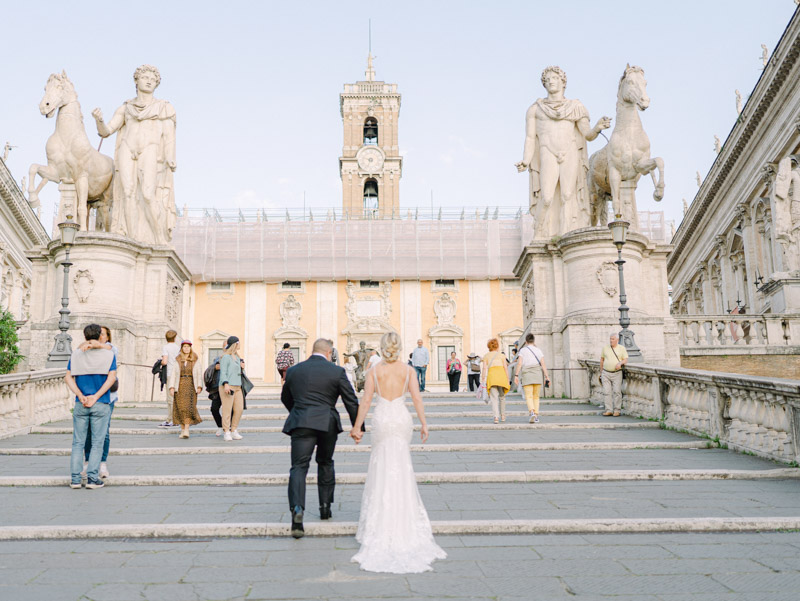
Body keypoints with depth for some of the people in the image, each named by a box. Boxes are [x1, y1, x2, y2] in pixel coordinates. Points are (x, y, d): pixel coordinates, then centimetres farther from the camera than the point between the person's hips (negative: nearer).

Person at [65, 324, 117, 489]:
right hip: (101, 404, -2)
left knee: (78, 443, 9)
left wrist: (81, 396, -8)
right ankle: (92, 478, 1)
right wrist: (95, 397, -12)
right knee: (97, 443, 3)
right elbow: (112, 377, -11)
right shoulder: (108, 354, 0)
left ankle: (75, 479, 8)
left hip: (80, 405, 2)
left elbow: (68, 377, -2)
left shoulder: (76, 354, 7)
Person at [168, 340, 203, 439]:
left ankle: (186, 430, -17)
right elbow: (173, 374, 5)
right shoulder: (177, 360, 8)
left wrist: (199, 386, -6)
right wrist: (171, 387, -5)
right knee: (180, 408, 0)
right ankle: (182, 430, 9)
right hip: (180, 386, 2)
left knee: (188, 407, -14)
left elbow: (198, 374, 5)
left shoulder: (196, 360, 7)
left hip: (191, 386, -1)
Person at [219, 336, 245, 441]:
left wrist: (241, 364, 17)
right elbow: (223, 372, -12)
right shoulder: (225, 357, -5)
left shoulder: (237, 357, 20)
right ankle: (226, 432, -1)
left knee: (239, 409, 3)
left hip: (237, 387, 8)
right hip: (228, 387, -8)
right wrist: (226, 384, -22)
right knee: (227, 410, -6)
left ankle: (234, 431, 12)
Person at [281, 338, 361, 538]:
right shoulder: (337, 371, 1)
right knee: (325, 464, 20)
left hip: (301, 424, 0)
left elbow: (285, 398, 24)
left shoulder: (294, 370, 9)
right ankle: (325, 506, 26)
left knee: (298, 467, -3)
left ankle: (297, 508, -24)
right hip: (327, 424, 0)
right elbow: (351, 401, 1)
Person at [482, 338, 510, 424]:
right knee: (502, 396, 16)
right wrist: (508, 380, 9)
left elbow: (484, 368, 7)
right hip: (501, 374, 0)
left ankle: (496, 417, -19)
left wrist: (483, 380, 7)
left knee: (494, 397, -4)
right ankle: (502, 416, 19)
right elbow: (505, 368, 7)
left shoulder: (486, 356, 16)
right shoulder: (501, 355, 14)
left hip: (491, 375, 0)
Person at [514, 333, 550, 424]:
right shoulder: (539, 350, 10)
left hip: (527, 374, -2)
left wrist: (516, 375, -8)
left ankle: (532, 412, -30)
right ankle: (536, 416, 6)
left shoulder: (523, 350, 4)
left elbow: (519, 363, -7)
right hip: (538, 374, 3)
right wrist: (546, 377, -1)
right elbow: (543, 364, 1)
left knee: (529, 396, -6)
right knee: (536, 396, 12)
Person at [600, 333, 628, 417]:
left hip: (617, 373, -2)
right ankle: (609, 410, 0)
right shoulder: (605, 347, 8)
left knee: (617, 392, -5)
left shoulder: (622, 348, 3)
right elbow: (602, 359, 15)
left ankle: (617, 410, 1)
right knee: (607, 392, -3)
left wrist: (620, 363, -21)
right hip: (606, 373, 2)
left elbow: (625, 359, 0)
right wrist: (601, 371, 14)